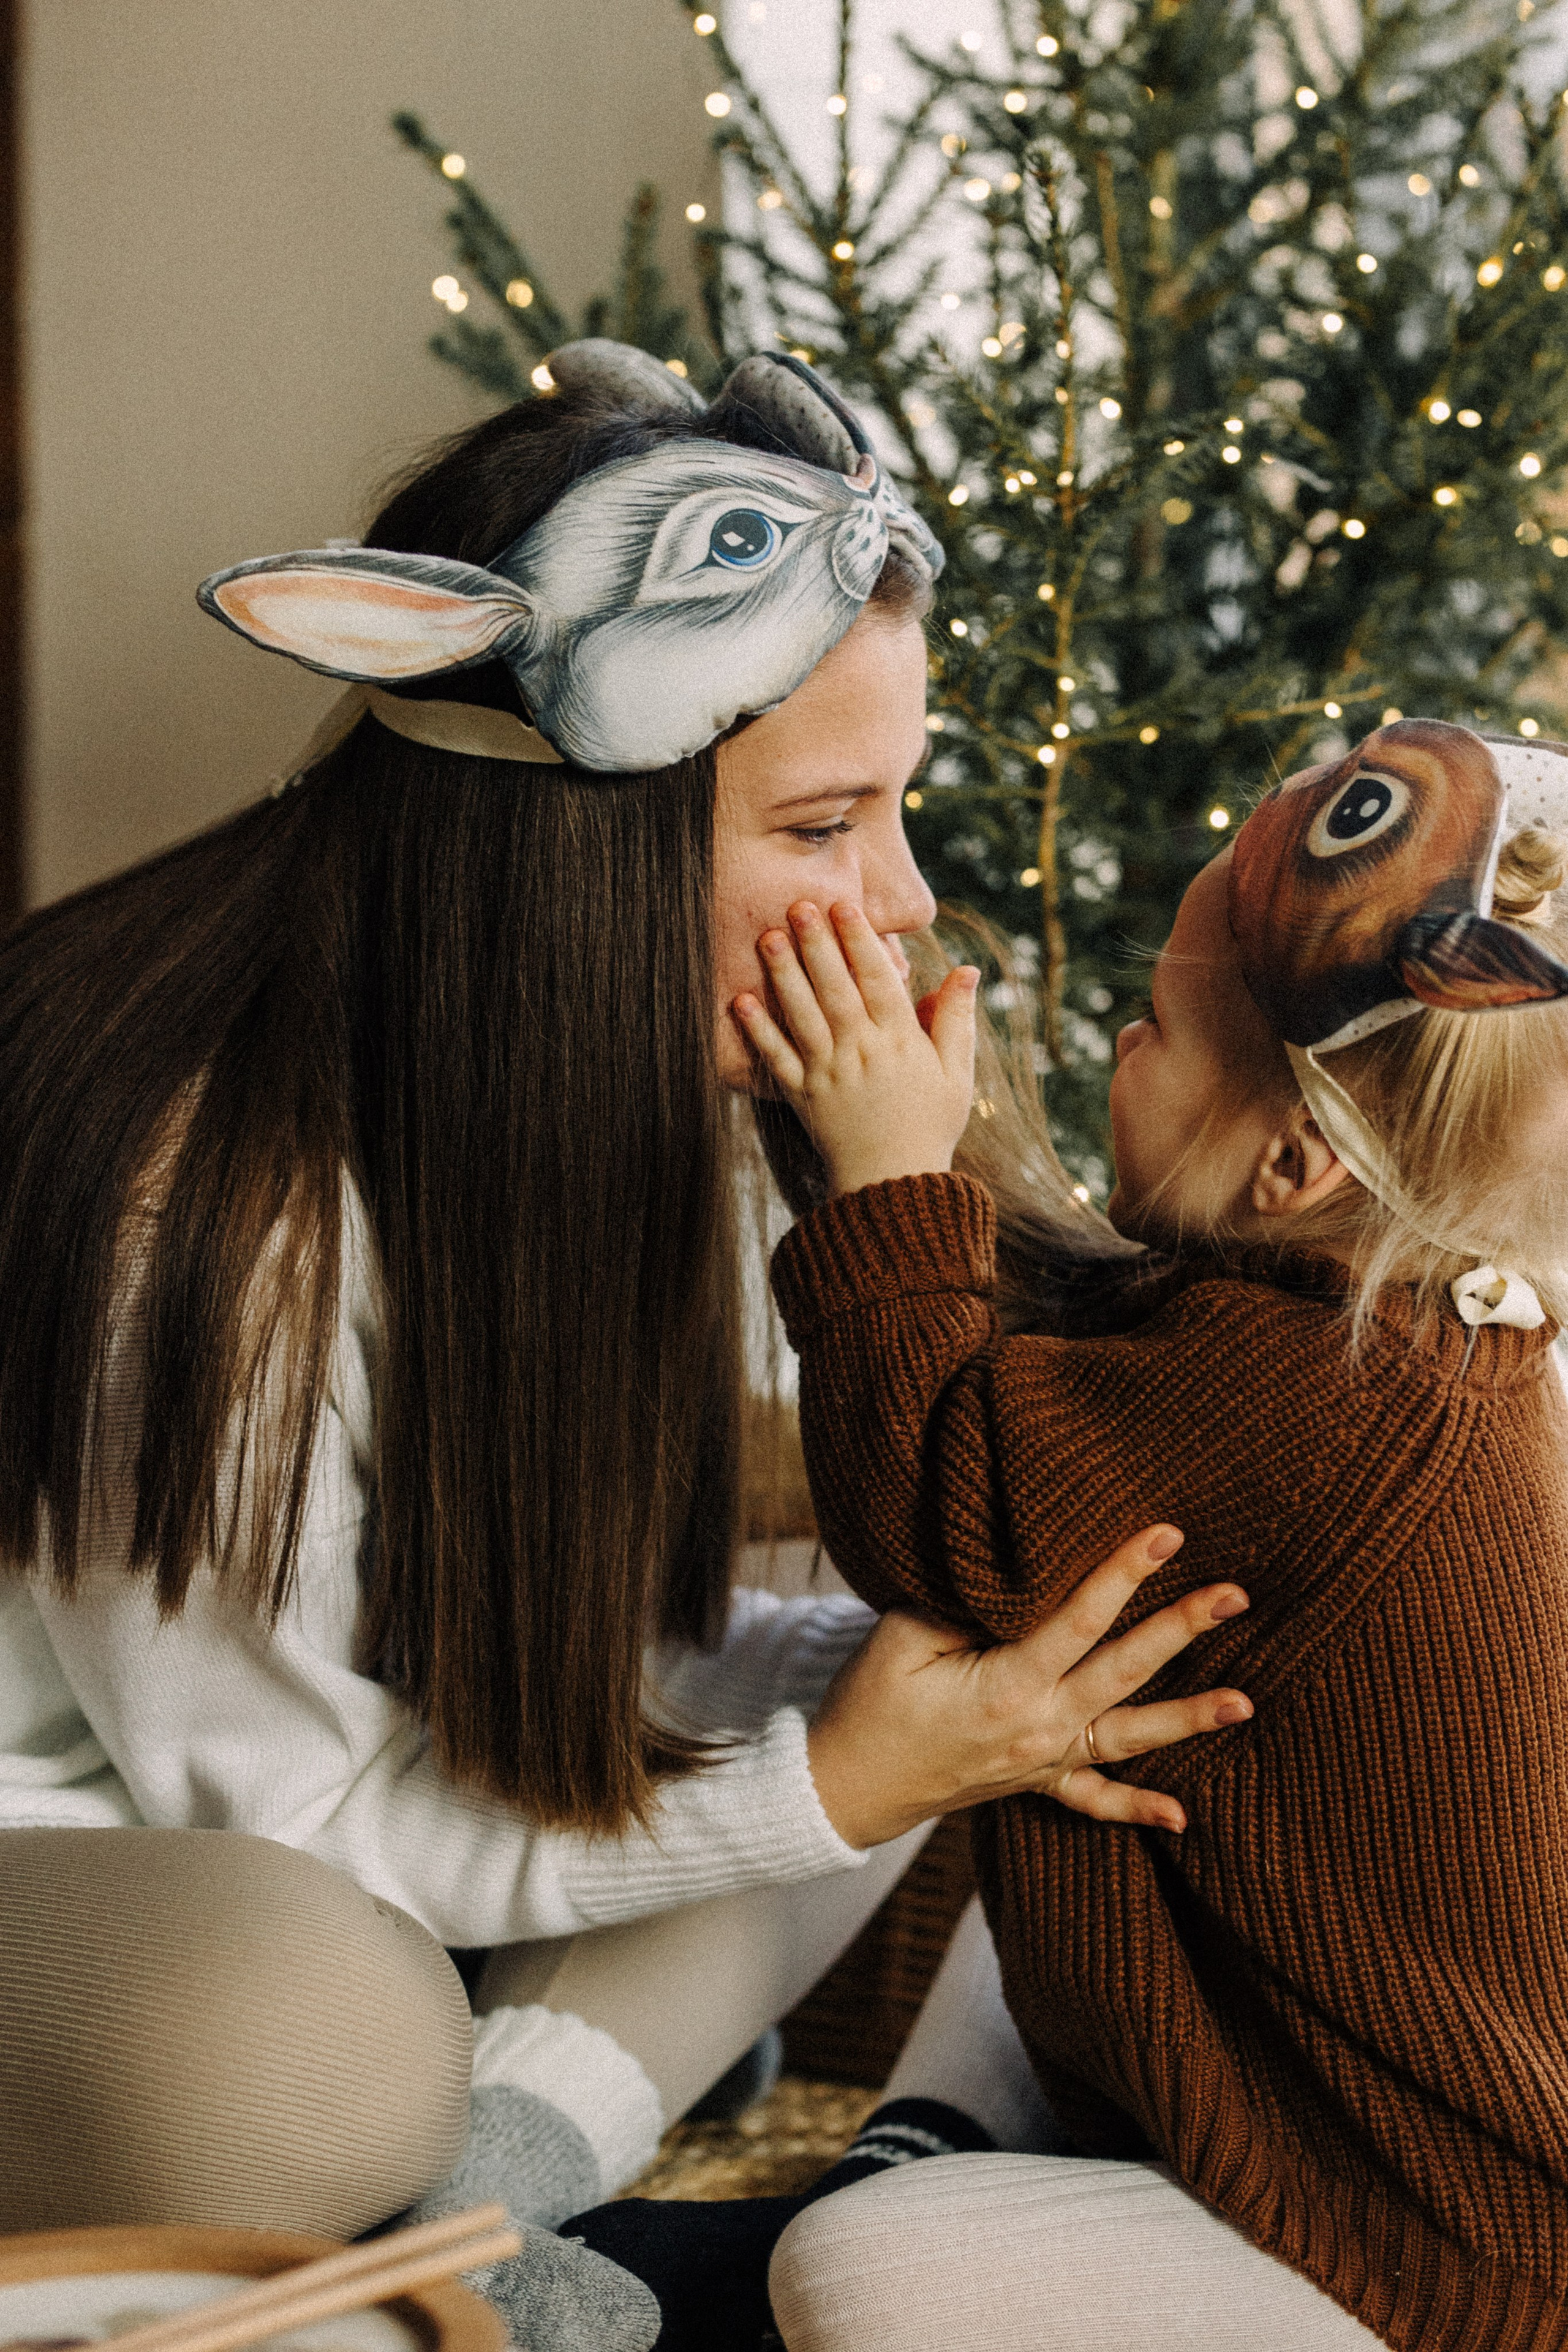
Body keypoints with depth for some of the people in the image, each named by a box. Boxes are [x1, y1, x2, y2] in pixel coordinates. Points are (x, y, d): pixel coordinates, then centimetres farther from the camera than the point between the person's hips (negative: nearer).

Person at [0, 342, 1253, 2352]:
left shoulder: (569, 1088, -5)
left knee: (853, 1697, 0)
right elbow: (273, 1801, -21)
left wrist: (907, 1678, -15)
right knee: (313, 2031, -39)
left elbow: (532, 1631, 1)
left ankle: (474, 2180, -12)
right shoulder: (202, 1196, -30)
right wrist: (822, 1787, -24)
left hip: (252, 1829, 8)